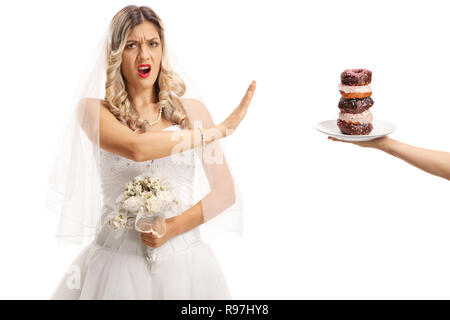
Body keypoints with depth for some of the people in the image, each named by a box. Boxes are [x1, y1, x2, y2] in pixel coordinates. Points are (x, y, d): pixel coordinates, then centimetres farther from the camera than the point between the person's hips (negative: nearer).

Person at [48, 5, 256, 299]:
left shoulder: (192, 110, 3)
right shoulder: (93, 109, -2)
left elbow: (225, 192, 3)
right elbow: (137, 148, -21)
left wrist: (176, 226, -12)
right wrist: (220, 130, -14)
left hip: (183, 260, 2)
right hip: (118, 259, -1)